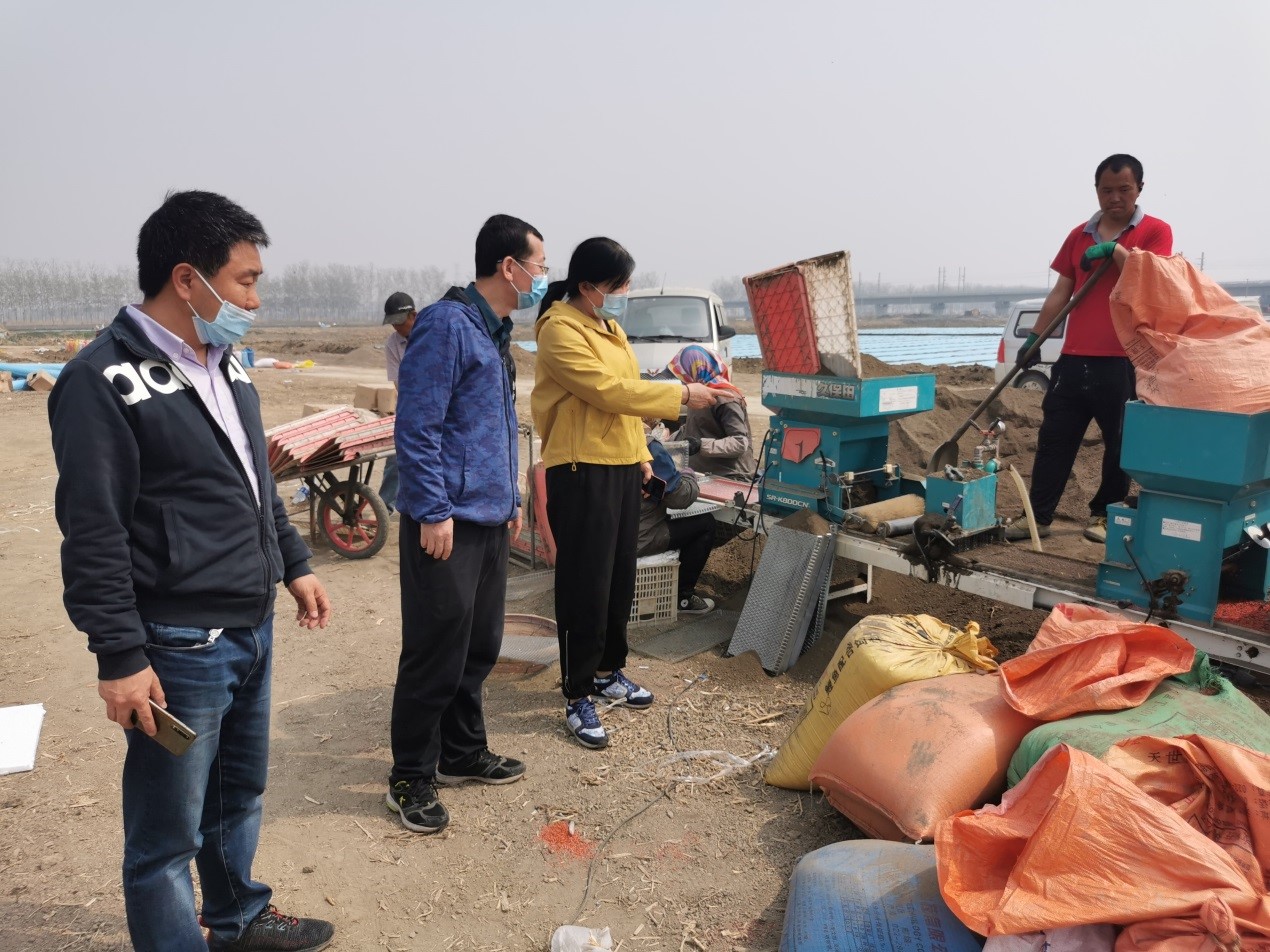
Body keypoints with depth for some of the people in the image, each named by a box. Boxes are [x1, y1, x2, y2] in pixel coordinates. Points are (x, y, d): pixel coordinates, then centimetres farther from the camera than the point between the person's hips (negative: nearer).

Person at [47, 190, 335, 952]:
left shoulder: (226, 364, 10)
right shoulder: (104, 381, -16)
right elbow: (94, 535, -17)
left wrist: (295, 565, 18)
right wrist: (119, 657, -17)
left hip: (254, 631, 9)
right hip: (179, 649, -8)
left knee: (241, 794, 24)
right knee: (168, 834, 8)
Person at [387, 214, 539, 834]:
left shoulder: (493, 331, 16)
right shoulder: (447, 324, -14)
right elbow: (416, 427, -18)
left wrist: (510, 498, 22)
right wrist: (433, 512, -19)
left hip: (489, 519, 9)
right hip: (448, 521, -9)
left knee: (480, 644, 17)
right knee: (436, 653, 0)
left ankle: (462, 753, 33)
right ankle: (411, 779, 16)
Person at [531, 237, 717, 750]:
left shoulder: (608, 327, 16)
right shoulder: (560, 330, -13)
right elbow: (608, 390, -21)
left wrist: (641, 453, 18)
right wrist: (682, 394, -17)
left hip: (621, 467, 9)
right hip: (581, 471, -9)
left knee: (620, 579, 15)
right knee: (585, 587, -3)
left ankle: (608, 672, 31)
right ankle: (578, 698, 8)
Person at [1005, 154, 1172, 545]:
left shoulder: (1155, 231, 2)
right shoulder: (1079, 235, 14)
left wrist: (1114, 250, -15)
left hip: (1125, 361, -3)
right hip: (1074, 358, 4)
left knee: (1120, 444, 5)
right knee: (1054, 438, 3)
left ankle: (1104, 515, 19)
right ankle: (1038, 515, 8)